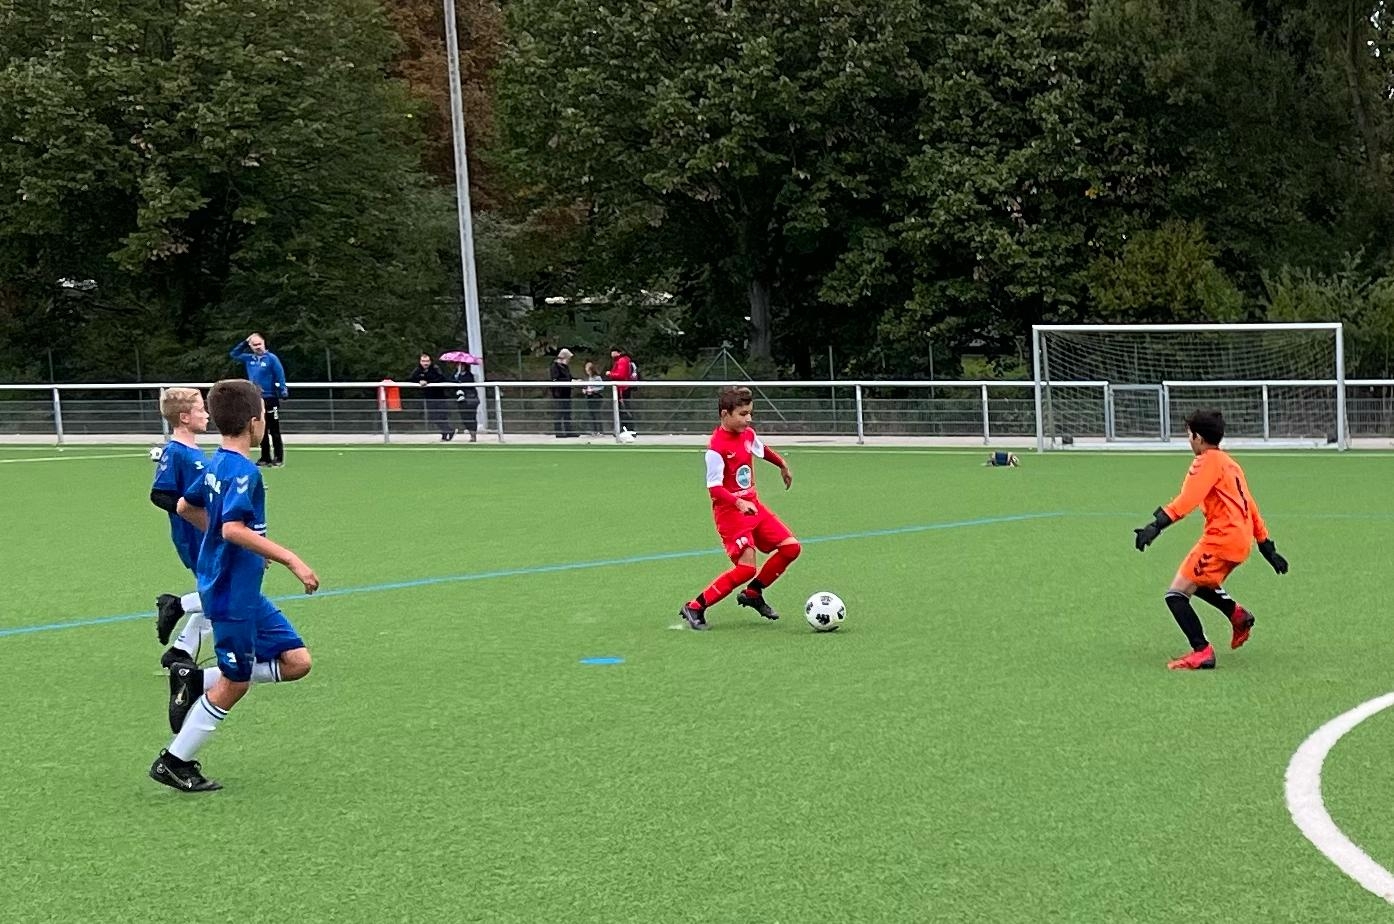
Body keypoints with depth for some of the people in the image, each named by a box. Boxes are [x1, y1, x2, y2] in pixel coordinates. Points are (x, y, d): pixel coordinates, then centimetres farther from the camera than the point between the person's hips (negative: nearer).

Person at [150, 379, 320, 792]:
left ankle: (196, 682, 11)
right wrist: (290, 559, -30)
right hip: (232, 593, -10)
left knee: (296, 660, 9)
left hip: (246, 592, 10)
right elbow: (233, 528, -31)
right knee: (234, 683, 1)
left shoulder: (218, 464, 9)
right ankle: (174, 762, 12)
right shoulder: (244, 472, -19)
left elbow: (186, 506, 23)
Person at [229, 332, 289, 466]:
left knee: (274, 430, -4)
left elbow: (280, 376, -11)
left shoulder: (271, 358, -7)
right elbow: (233, 354, 21)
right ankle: (265, 457, 15)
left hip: (270, 399, -6)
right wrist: (244, 343, 9)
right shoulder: (249, 359, 10)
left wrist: (283, 392, -18)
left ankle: (278, 458, -1)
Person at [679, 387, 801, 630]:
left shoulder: (748, 434, 4)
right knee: (746, 568, -19)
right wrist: (739, 503, -38)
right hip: (730, 512, -8)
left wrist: (783, 465, 42)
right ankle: (695, 607, -6)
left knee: (791, 547, 2)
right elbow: (714, 488, -24)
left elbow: (762, 449, 27)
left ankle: (752, 593, 19)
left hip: (753, 506, 8)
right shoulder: (716, 447, -21)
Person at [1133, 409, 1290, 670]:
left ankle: (1202, 653, -12)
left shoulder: (1208, 462, -6)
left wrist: (1156, 525, -31)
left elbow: (1187, 500, -22)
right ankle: (1238, 615, 26)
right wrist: (1268, 548, 29)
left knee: (1176, 594, -7)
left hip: (1221, 538, -9)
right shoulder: (1230, 463, 21)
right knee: (1197, 581, 31)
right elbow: (1250, 508, 25)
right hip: (1241, 540, 9)